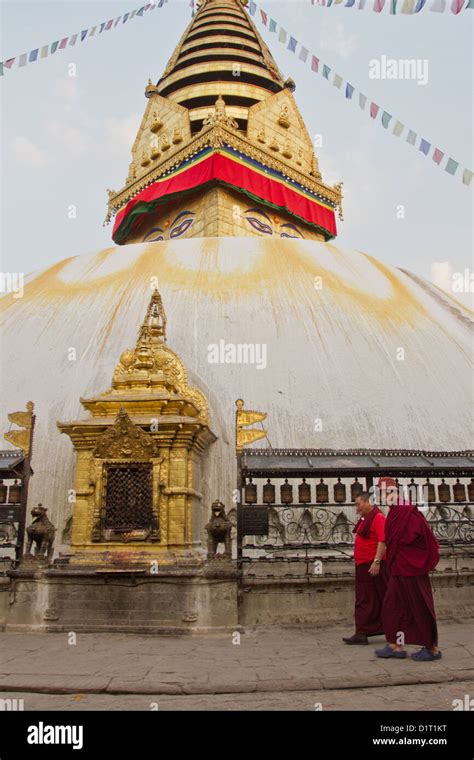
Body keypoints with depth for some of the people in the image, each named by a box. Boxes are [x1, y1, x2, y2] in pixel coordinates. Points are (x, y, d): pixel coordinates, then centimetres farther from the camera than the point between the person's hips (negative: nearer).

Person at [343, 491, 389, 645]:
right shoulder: (365, 519, 17)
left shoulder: (378, 517, -12)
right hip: (362, 566, 10)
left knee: (380, 600, -1)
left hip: (373, 566, -10)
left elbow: (382, 541, -20)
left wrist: (376, 562, -25)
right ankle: (361, 634, 15)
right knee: (364, 601, 10)